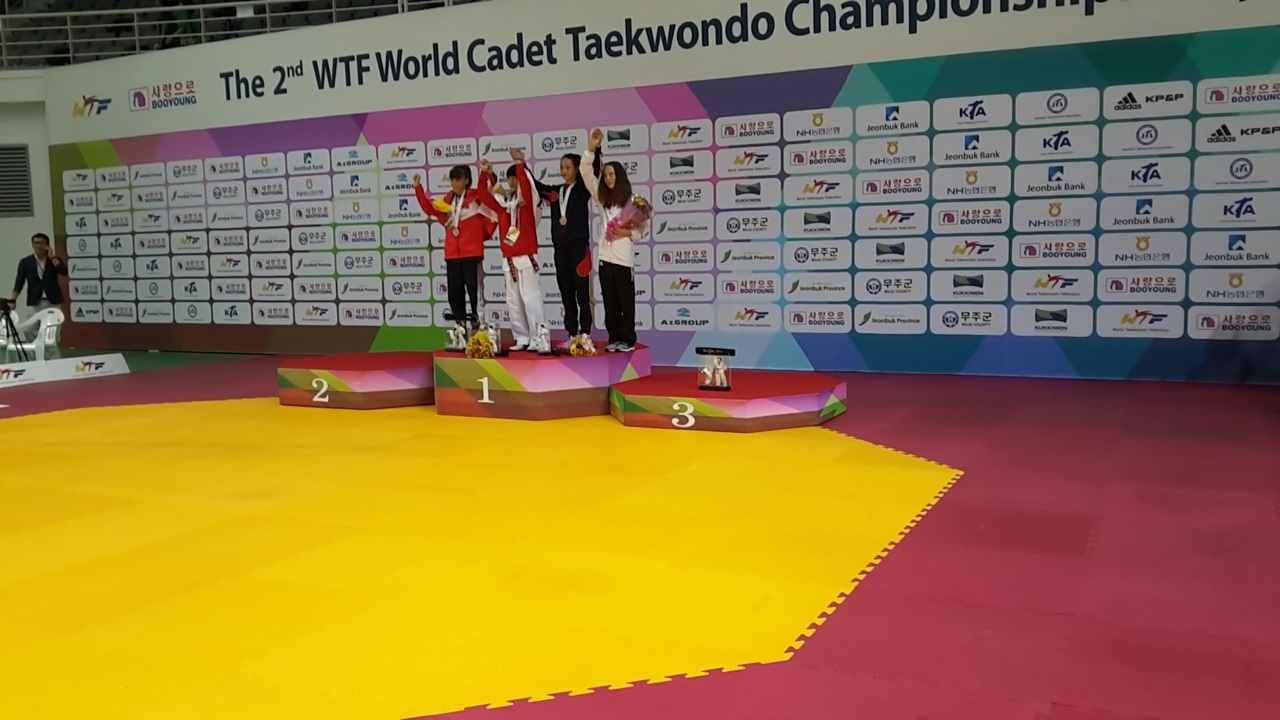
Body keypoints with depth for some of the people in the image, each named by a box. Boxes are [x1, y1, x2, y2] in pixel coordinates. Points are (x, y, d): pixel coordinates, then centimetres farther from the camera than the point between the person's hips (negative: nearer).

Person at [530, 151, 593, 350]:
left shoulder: (583, 190, 0)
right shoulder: (555, 191, 13)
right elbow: (535, 184, 14)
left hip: (579, 247, -5)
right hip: (561, 248, 5)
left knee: (582, 294, -2)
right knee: (566, 294, 8)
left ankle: (585, 336, 1)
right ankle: (572, 335, 14)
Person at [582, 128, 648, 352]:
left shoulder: (631, 201, -2)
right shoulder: (601, 198, 10)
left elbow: (641, 229, 1)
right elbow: (587, 174, 3)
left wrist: (627, 233, -18)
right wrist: (591, 149, -7)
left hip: (623, 257, -4)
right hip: (605, 256, 4)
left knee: (626, 301, 2)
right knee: (610, 302, 8)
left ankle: (627, 340, 7)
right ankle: (614, 339, 14)